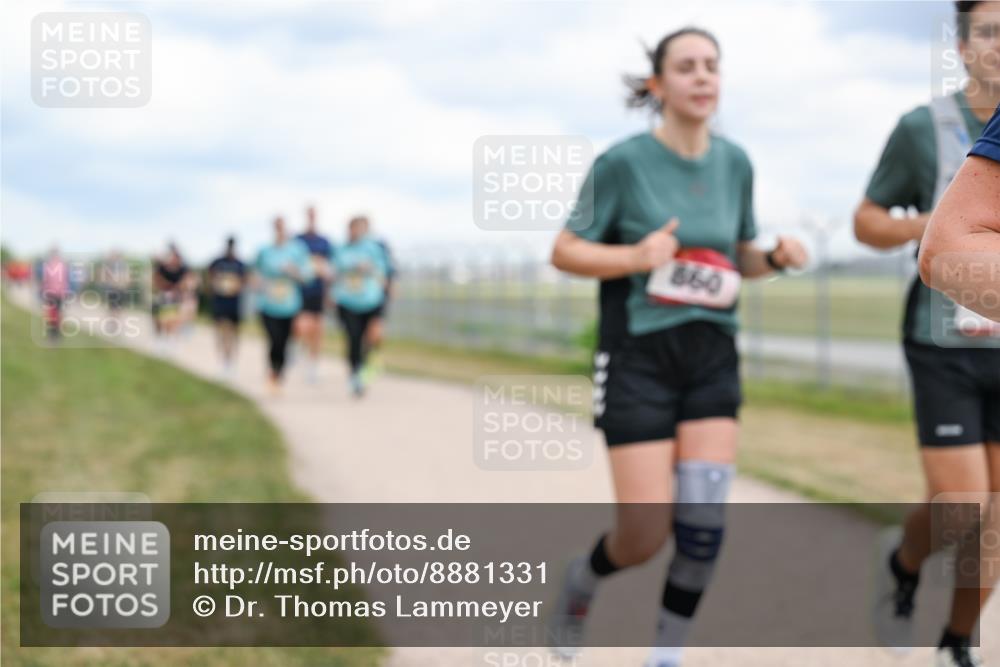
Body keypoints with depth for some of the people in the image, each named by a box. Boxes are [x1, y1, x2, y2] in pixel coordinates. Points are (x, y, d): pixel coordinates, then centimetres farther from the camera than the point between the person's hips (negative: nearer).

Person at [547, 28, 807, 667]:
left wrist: (777, 256, -6)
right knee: (646, 535, -6)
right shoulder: (623, 162, -10)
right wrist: (637, 257, -22)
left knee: (703, 516, -10)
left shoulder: (735, 163, 4)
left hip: (712, 356, 4)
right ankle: (581, 581, 28)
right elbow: (564, 252, -5)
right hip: (638, 358, -4)